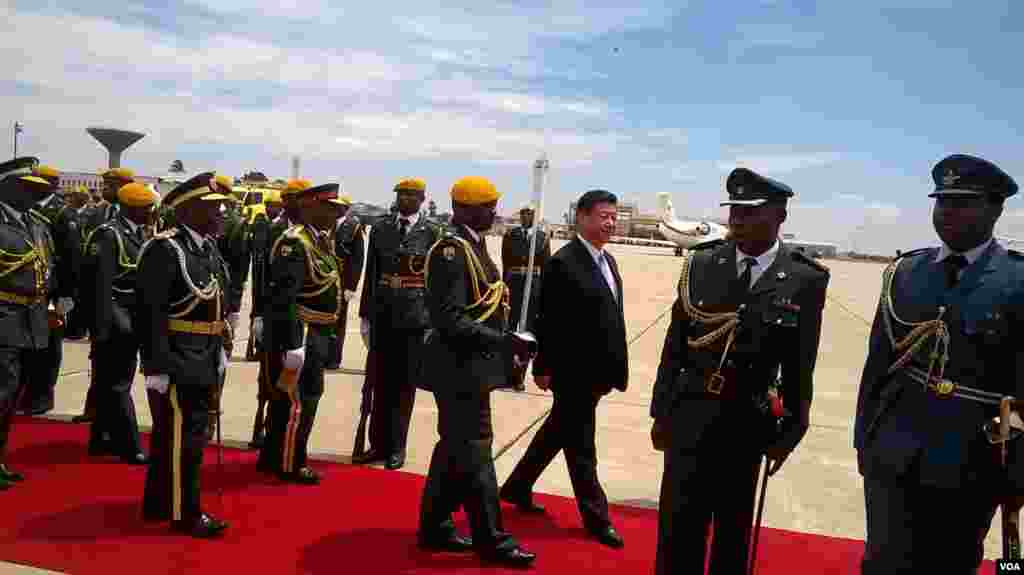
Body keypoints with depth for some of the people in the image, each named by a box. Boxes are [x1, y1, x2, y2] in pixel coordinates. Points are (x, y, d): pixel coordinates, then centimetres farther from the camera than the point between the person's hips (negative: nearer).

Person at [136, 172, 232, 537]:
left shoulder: (209, 249, 11)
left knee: (182, 436, 19)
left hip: (203, 365, 9)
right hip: (177, 366, -9)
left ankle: (158, 503, 34)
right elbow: (149, 313, -20)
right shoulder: (164, 249, -17)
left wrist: (220, 351, 15)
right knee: (182, 439, 1)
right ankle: (184, 514, 15)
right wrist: (156, 367, -21)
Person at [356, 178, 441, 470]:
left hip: (415, 317, -2)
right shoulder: (380, 228, 6)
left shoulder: (432, 232, -3)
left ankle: (396, 447, 19)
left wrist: (435, 320, -7)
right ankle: (379, 444, 21)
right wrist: (365, 314, 5)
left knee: (405, 384, 6)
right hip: (383, 315, 3)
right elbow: (371, 273, 7)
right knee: (381, 383, 9)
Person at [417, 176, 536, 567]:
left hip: (470, 366, 10)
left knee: (455, 448, 17)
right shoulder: (452, 248, -18)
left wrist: (503, 341, 9)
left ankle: (434, 527, 29)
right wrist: (502, 341, -24)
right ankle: (492, 539, 14)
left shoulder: (472, 244, 12)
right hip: (462, 368, -10)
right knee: (474, 450, 1)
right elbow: (449, 319, -25)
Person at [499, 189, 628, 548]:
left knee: (555, 433, 20)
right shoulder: (563, 262, -16)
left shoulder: (608, 261, 11)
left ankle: (517, 487, 37)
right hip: (573, 371, -9)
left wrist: (618, 366, 12)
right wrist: (542, 368, -14)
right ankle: (596, 516, 19)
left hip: (596, 371, 9)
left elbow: (613, 317, 13)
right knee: (580, 445, 6)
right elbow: (548, 322, -16)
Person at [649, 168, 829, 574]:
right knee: (678, 531, 5)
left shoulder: (805, 279, -7)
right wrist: (661, 412, 3)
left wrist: (788, 434, 1)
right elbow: (675, 347, 2)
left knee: (733, 532, 15)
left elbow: (799, 367, -2)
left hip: (748, 424, 0)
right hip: (690, 417, 1)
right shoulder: (701, 264, -2)